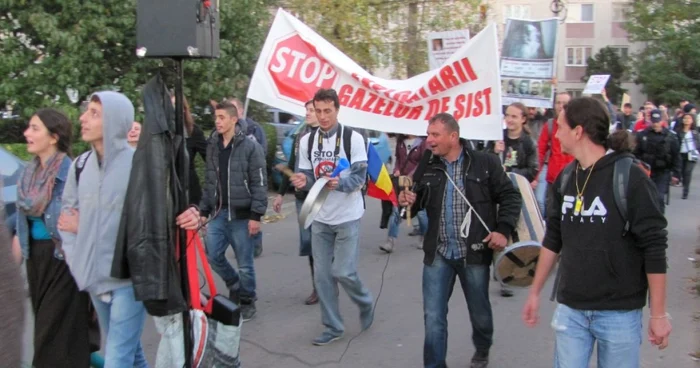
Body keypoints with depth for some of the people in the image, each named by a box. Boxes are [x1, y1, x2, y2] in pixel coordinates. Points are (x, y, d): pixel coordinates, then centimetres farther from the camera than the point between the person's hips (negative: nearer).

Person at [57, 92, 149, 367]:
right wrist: (74, 255, -3)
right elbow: (67, 213, 13)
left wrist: (84, 227, -8)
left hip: (129, 277, -6)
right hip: (95, 275, 6)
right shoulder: (81, 165, 5)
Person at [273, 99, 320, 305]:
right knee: (309, 243, 9)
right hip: (303, 197, 6)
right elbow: (292, 166, 17)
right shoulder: (299, 135, 11)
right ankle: (318, 287, 19)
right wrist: (281, 193, 17)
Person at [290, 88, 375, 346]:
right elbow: (308, 176, 5)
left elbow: (360, 177, -12)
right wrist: (304, 180, -19)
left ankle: (365, 303, 24)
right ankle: (333, 327, 19)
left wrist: (339, 182, -32)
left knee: (343, 272, -7)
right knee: (322, 275, 6)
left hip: (348, 216, -4)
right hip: (320, 218, 4)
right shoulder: (307, 141, 3)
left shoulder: (353, 138, -9)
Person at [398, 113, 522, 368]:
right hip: (438, 254, 2)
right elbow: (419, 202, 12)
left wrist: (503, 230, -14)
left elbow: (510, 197, -3)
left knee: (479, 312, 18)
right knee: (433, 316, 3)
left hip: (475, 253, -2)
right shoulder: (427, 167, 2)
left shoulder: (485, 163, -8)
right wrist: (408, 201, -11)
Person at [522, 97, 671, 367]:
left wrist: (659, 314, -11)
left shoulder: (630, 178, -12)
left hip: (619, 312, -4)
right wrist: (535, 291, 17)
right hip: (570, 309, 5)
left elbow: (654, 248, -11)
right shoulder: (565, 179, 5)